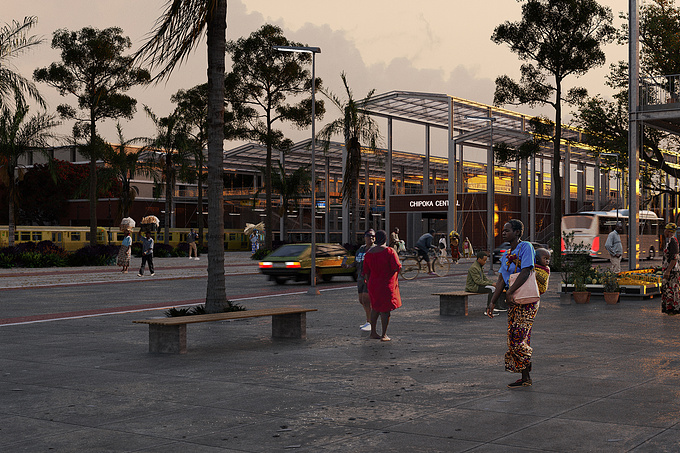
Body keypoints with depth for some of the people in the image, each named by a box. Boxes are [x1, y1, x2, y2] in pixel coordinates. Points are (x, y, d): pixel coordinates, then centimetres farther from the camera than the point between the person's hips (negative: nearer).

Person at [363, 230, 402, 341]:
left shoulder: (369, 253, 3)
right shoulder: (389, 251, -13)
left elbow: (366, 272, 8)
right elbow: (397, 267, -17)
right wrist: (399, 264, 6)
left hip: (373, 285, 5)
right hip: (387, 285, -5)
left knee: (375, 308, 18)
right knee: (385, 309, 1)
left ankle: (373, 332, 24)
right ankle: (384, 335, 3)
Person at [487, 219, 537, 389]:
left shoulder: (526, 247, -9)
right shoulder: (506, 255, 16)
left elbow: (526, 272, -19)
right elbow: (501, 280, 14)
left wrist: (511, 291, -22)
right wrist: (492, 302, 7)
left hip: (526, 301, -8)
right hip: (514, 300, 9)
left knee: (518, 338, -11)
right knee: (515, 339, 7)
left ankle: (525, 378, -2)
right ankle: (525, 376, 14)